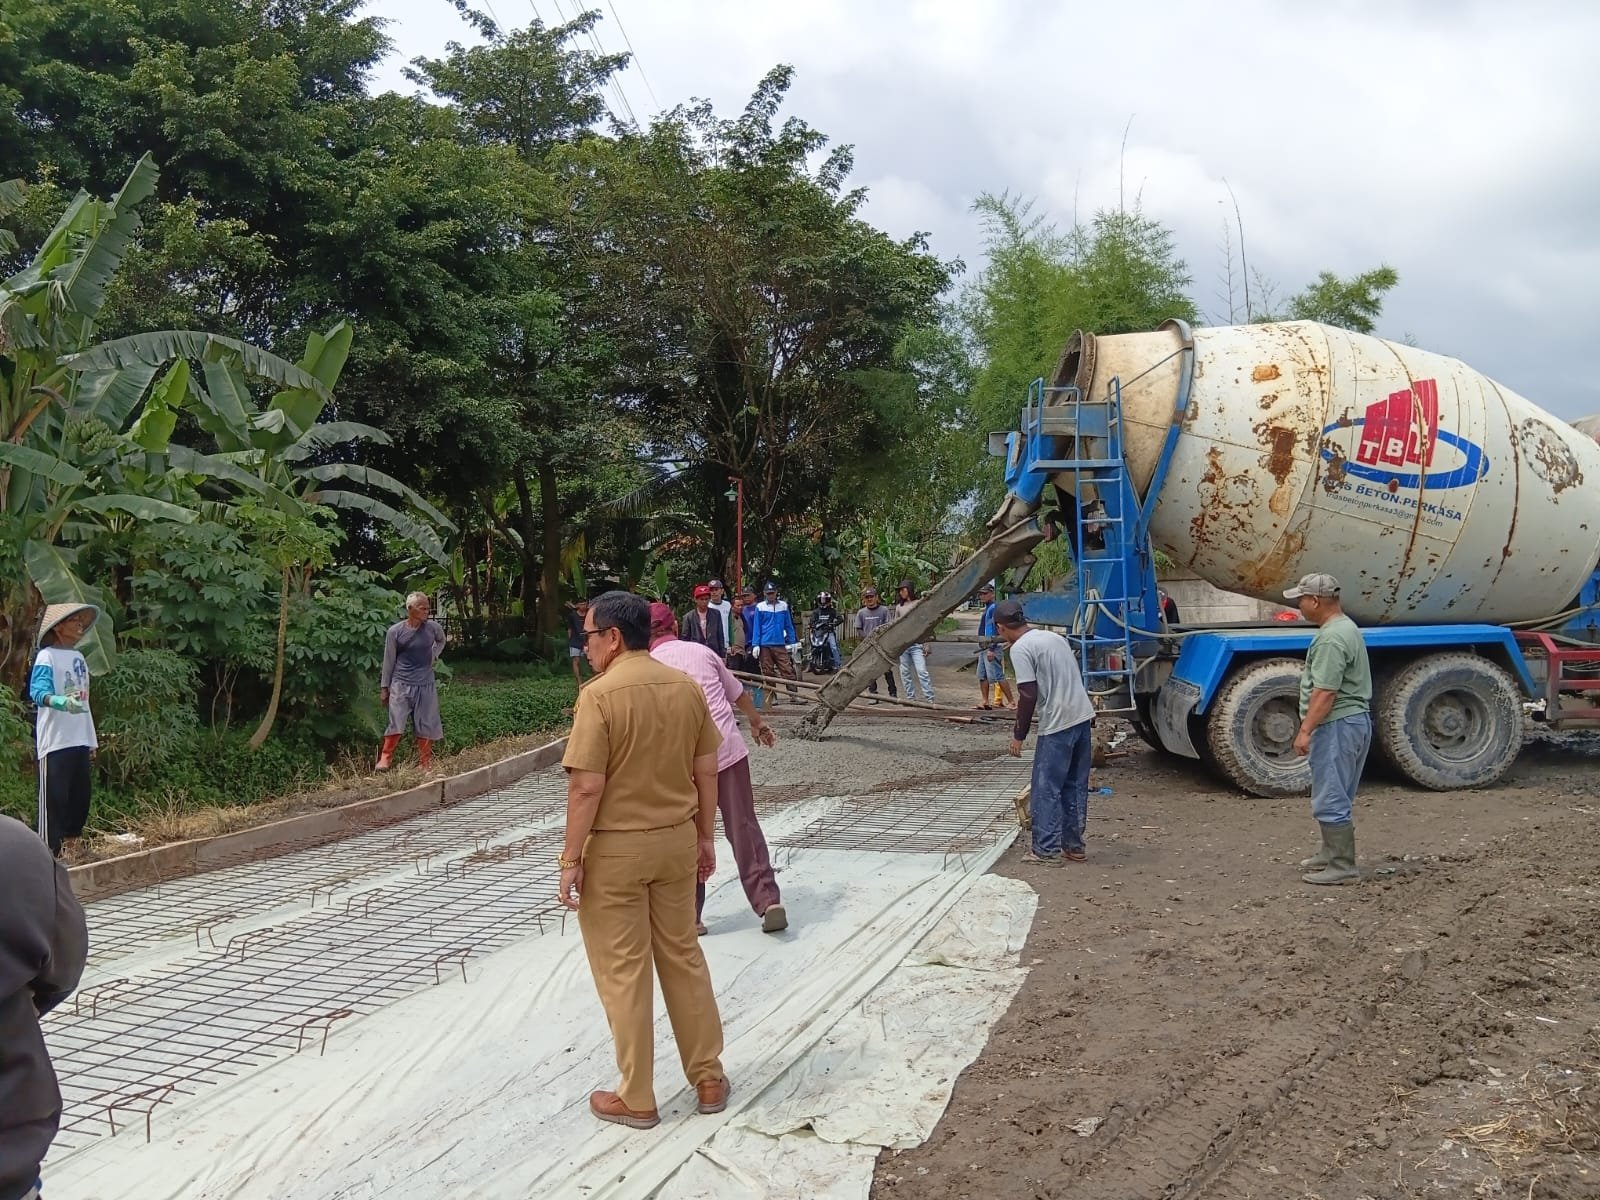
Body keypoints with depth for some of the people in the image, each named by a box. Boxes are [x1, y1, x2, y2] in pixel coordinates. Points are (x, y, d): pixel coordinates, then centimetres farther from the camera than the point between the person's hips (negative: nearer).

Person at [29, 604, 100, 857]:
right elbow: (37, 691, -24)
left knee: (80, 798, 11)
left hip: (79, 741, 7)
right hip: (55, 741, -7)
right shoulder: (47, 656, -7)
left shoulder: (78, 657, 15)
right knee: (54, 798, -6)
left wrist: (91, 740, 18)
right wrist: (60, 701, -46)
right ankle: (49, 853, -2)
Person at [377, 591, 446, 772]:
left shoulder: (432, 627, -2)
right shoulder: (395, 631, -7)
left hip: (425, 685, 2)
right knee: (396, 723, -8)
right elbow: (389, 660, 0)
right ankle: (385, 759, 4)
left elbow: (441, 641, 22)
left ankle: (424, 763, 17)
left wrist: (434, 655, 6)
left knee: (426, 725, 7)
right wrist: (384, 687, 3)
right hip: (401, 684, -2)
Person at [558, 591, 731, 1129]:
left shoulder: (600, 695, -17)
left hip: (615, 848, -6)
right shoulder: (686, 686, 1)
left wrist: (570, 859, -11)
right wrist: (705, 838, 15)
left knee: (624, 972, 6)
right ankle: (709, 1078, 27)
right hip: (675, 840, 6)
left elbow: (587, 787, -19)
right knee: (683, 956, 18)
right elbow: (706, 771, 6)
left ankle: (636, 1099, 18)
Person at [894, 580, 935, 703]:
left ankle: (929, 699, -8)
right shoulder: (899, 607, 12)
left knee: (922, 672, -11)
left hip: (917, 644, -5)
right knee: (905, 673, 6)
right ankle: (910, 698, 15)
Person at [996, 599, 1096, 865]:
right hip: (1083, 716, 8)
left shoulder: (1020, 649, -9)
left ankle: (1047, 850, 3)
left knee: (1046, 790, 1)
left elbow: (1028, 695, -14)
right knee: (1076, 786, 15)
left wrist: (1019, 735, -6)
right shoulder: (1055, 637, 15)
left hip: (1057, 724, -8)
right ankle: (1074, 846, 21)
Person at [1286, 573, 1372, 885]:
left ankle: (1342, 866, 0)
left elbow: (1325, 693, -25)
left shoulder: (1331, 638, -20)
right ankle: (1331, 854, 30)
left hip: (1337, 724, -11)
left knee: (1330, 800, -5)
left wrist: (1305, 730, -23)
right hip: (1353, 719, 11)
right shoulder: (1345, 626, 15)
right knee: (1336, 797, 20)